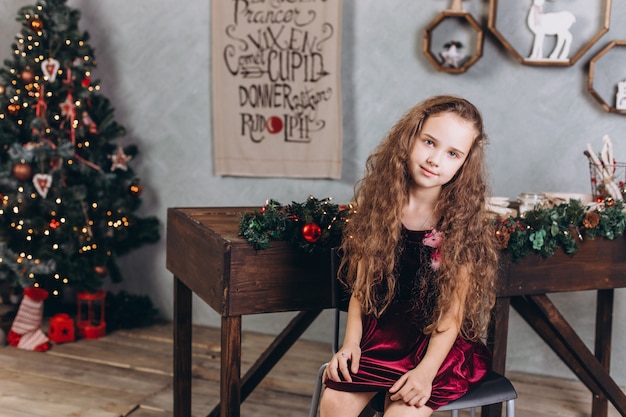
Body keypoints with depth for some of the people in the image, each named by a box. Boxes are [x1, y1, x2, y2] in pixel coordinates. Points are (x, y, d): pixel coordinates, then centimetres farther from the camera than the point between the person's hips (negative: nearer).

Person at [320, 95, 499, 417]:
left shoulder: (463, 221, -11)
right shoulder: (379, 203, -4)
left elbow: (453, 313, -12)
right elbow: (361, 284, 2)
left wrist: (426, 371, -23)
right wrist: (351, 342, -9)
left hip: (438, 344, -3)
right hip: (380, 332, 3)